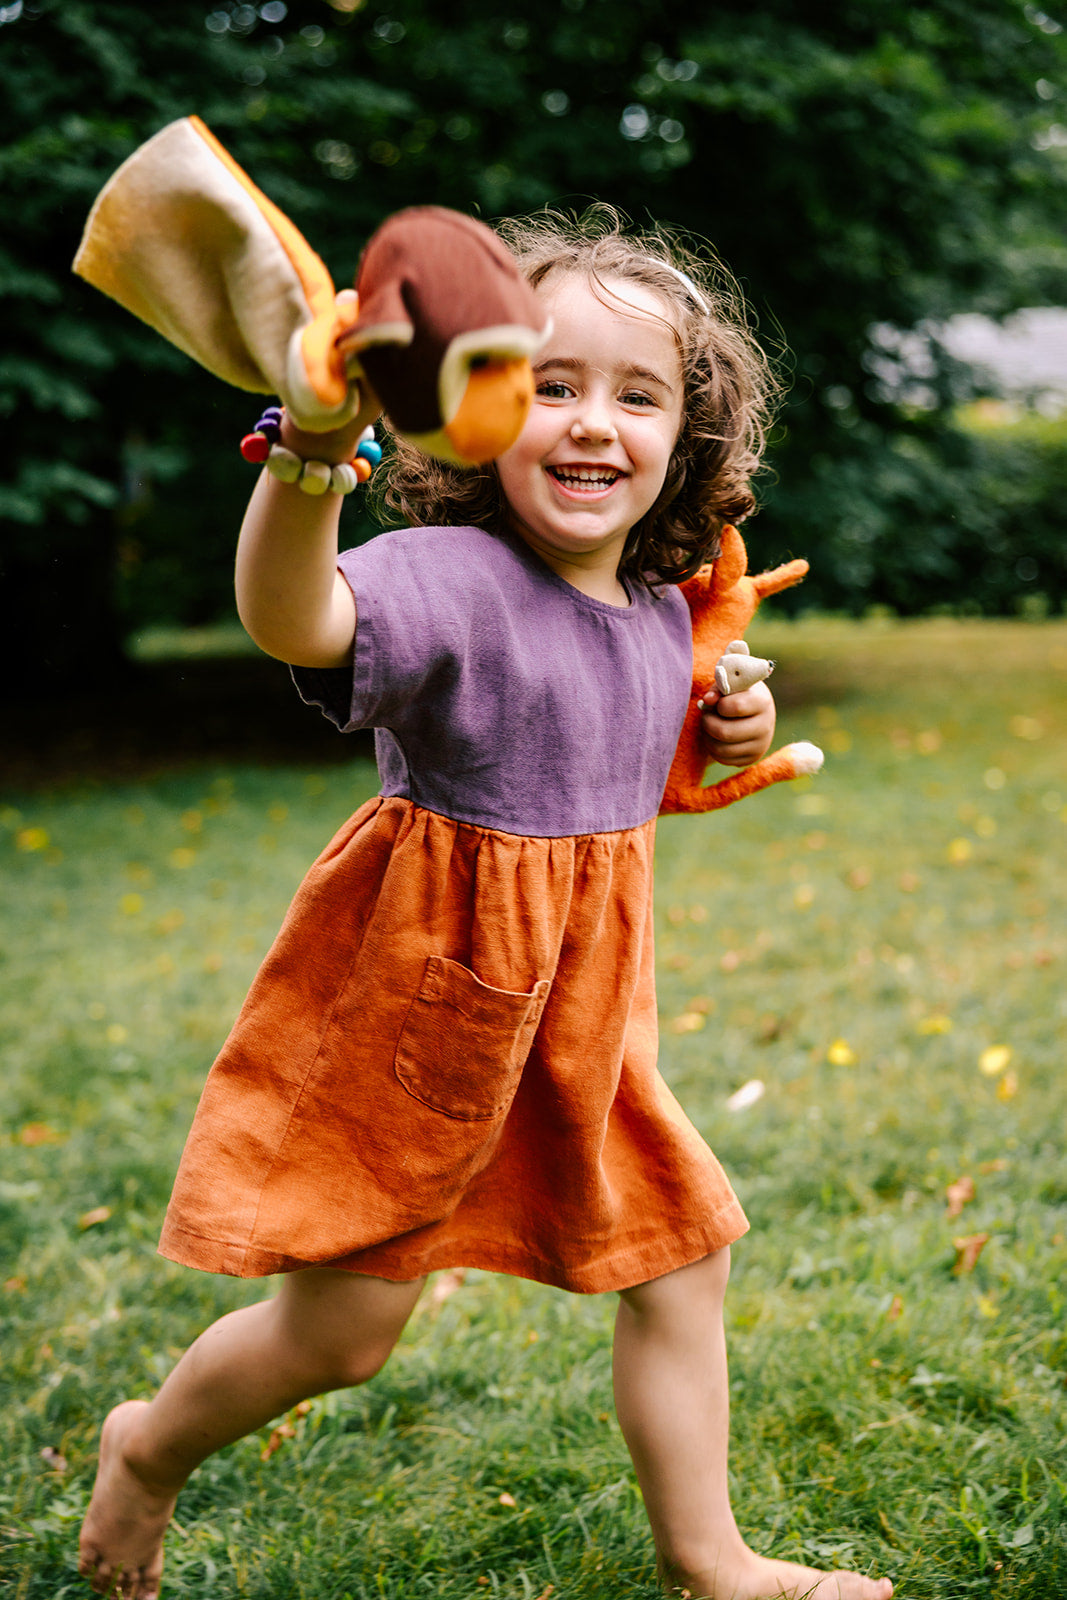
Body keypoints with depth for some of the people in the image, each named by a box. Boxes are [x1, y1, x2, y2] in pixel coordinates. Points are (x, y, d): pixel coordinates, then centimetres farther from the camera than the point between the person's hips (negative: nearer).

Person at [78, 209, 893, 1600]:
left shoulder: (664, 615, 2)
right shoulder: (454, 580, -23)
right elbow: (293, 619, -44)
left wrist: (725, 736, 3)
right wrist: (314, 455, -62)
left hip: (587, 1004, 7)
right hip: (426, 988, -7)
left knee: (680, 1253, 14)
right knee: (340, 1330, 5)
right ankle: (150, 1448, 36)